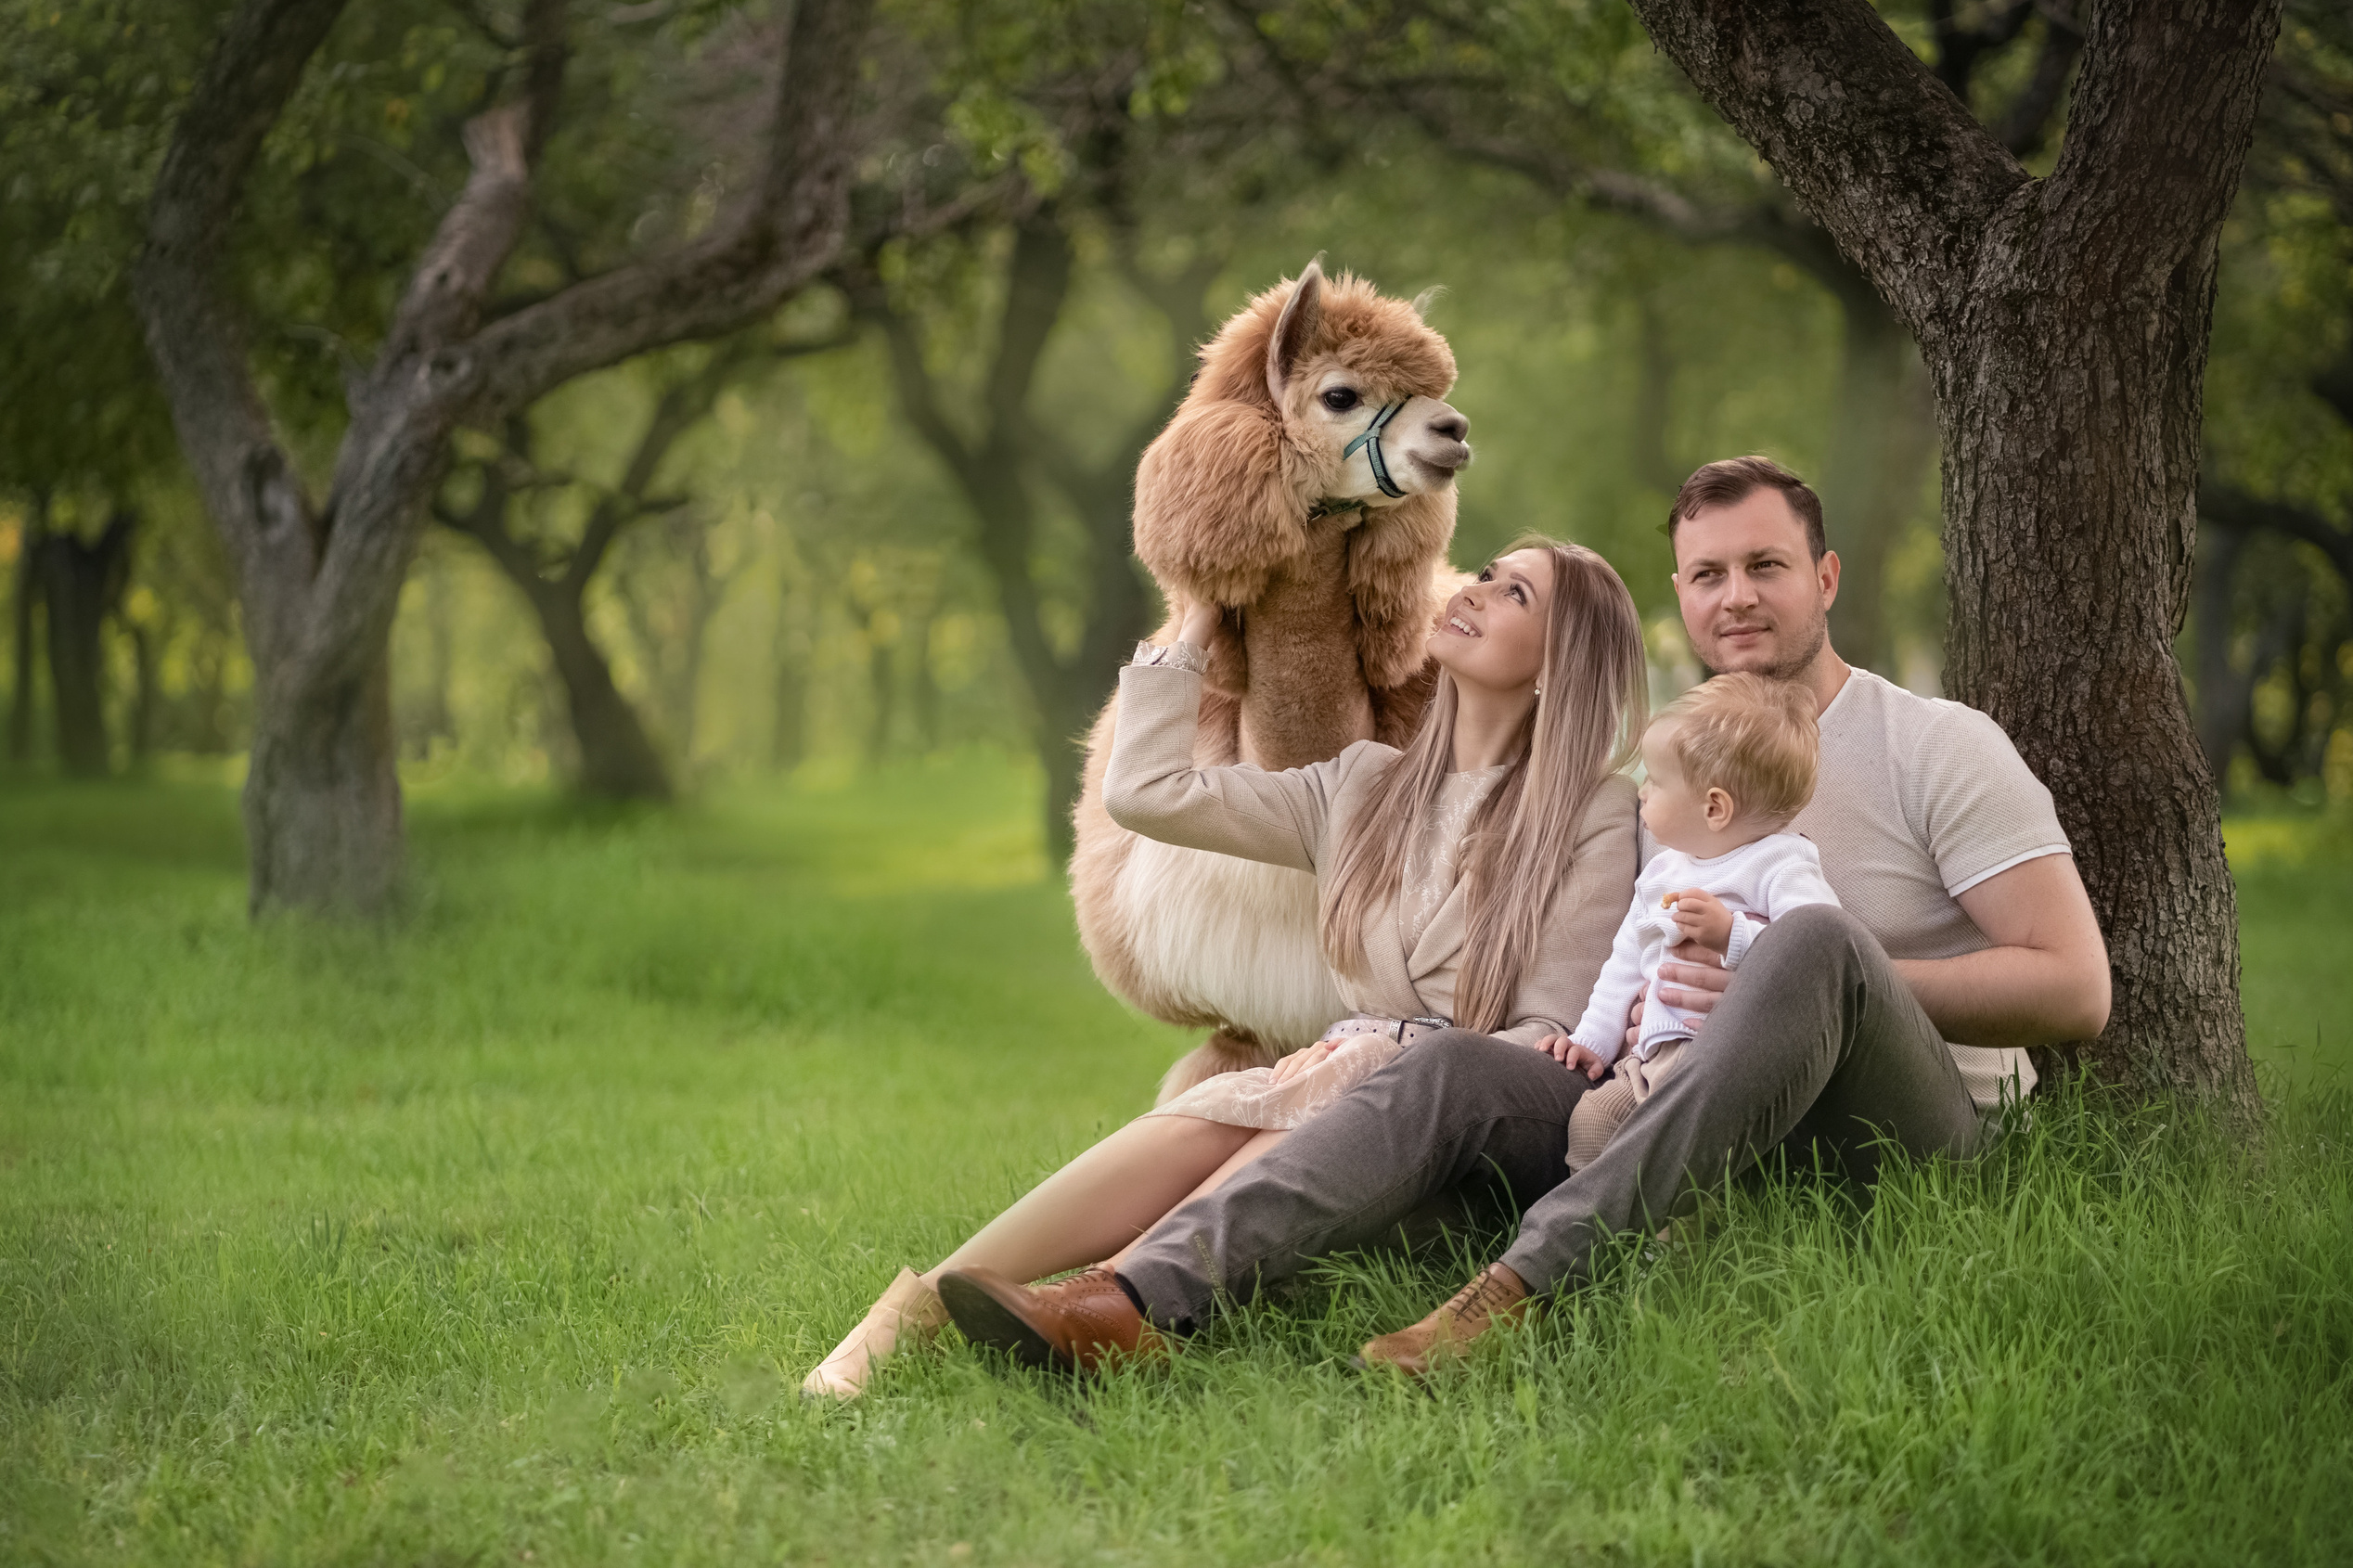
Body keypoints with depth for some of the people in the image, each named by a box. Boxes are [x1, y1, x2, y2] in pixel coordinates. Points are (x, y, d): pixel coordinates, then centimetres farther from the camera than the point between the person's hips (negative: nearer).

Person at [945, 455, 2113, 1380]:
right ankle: (1144, 1298, -37)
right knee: (1456, 1071, -16)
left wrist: (1815, 988, -16)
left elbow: (2075, 990, -9)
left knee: (1815, 943, -35)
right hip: (1719, 1146, 5)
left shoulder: (1938, 749, -1)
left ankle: (1522, 1287, -44)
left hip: (1903, 1143, -5)